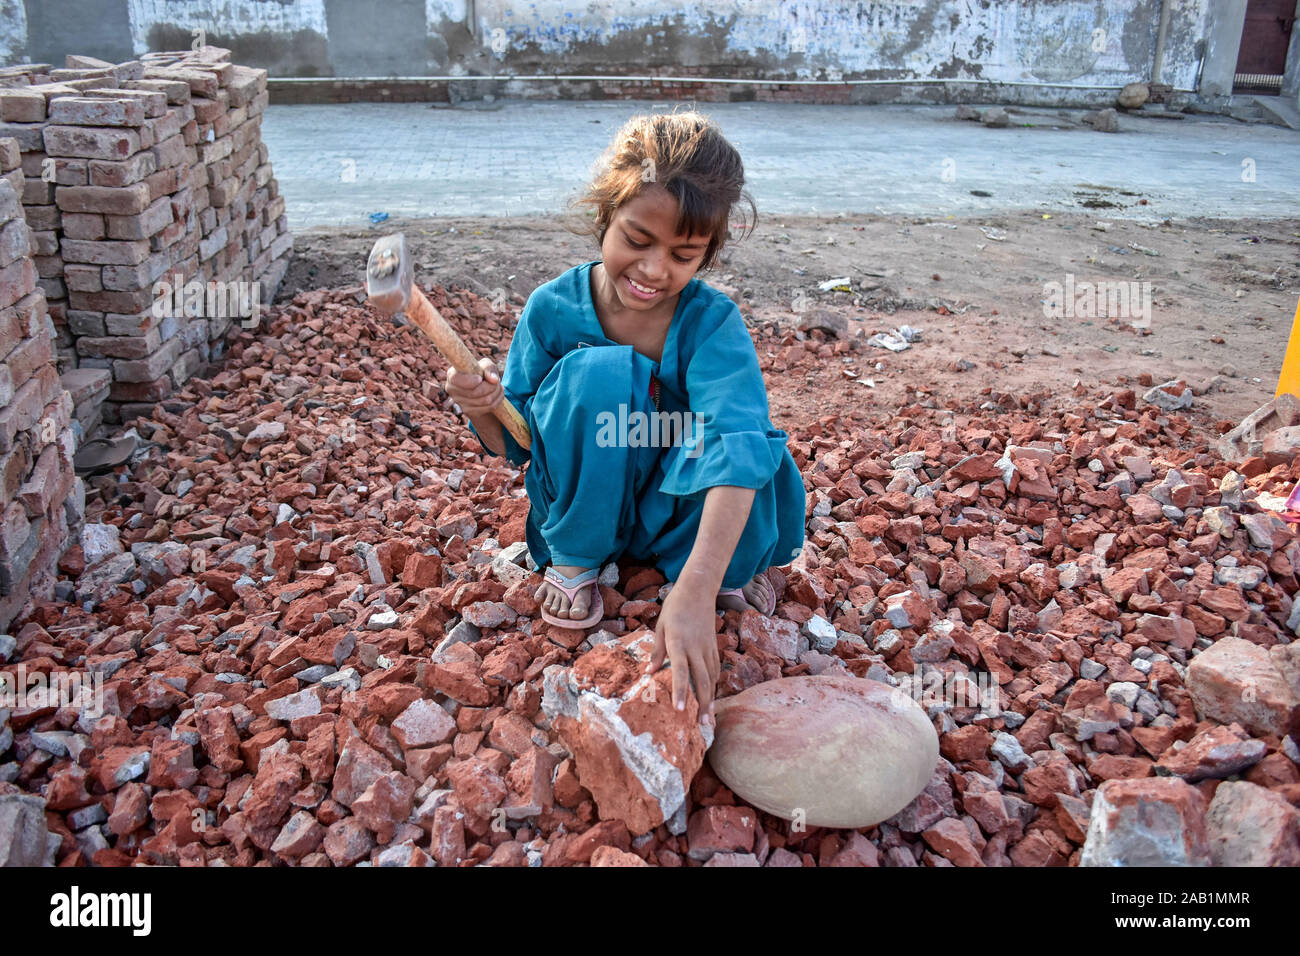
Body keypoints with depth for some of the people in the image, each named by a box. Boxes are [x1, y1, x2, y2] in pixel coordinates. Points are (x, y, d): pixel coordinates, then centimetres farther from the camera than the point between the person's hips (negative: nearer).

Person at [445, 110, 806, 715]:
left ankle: (731, 569, 2)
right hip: (585, 503, 1)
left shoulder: (712, 321, -23)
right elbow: (514, 445, -4)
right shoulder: (554, 308, -17)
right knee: (599, 370, -29)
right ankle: (572, 561, -7)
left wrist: (695, 590, -55)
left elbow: (738, 444, -41)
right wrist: (484, 409, -30)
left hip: (673, 512, 0)